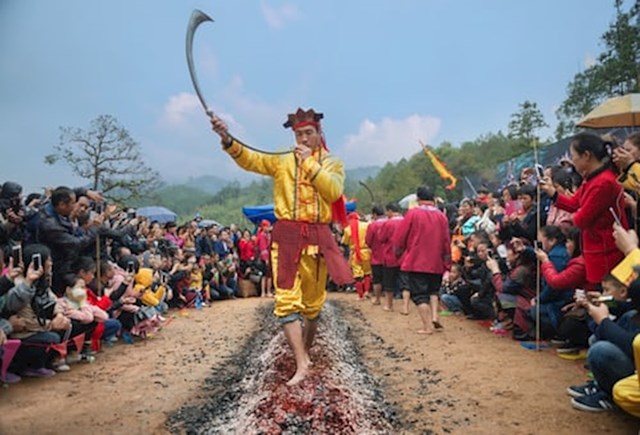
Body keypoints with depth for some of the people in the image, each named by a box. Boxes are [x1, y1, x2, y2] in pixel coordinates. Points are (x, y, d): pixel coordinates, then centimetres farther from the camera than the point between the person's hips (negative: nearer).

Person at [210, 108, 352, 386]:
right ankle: (302, 363, -6)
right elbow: (250, 159, -8)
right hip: (287, 235, -1)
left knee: (313, 302, 12)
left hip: (318, 237, 1)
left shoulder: (332, 163, 8)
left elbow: (334, 191, -10)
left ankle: (306, 350, 33)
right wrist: (228, 140, -25)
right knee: (287, 300, -10)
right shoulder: (282, 160, 7)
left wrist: (310, 163, -13)